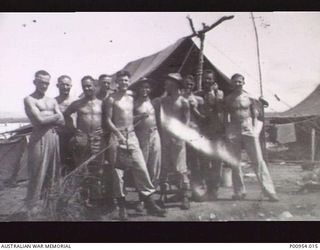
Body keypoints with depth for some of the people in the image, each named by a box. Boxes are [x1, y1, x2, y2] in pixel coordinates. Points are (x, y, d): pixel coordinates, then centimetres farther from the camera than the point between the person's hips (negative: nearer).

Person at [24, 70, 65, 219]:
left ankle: (49, 206, 27)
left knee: (52, 175, 13)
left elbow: (62, 121, 6)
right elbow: (40, 120, -17)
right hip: (39, 139, -7)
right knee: (38, 176, -3)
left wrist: (46, 117, -8)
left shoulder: (52, 101, 16)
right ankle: (33, 210, 8)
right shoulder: (29, 100, -4)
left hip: (53, 138, 7)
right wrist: (55, 116, -2)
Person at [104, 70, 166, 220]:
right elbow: (108, 120, -6)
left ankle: (150, 204, 3)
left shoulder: (131, 98, 15)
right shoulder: (112, 99, -1)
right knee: (118, 171, 0)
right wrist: (119, 134, -16)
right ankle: (122, 206, 10)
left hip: (132, 136, 5)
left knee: (141, 168, -2)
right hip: (117, 136, -4)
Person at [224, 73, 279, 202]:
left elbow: (254, 115, 9)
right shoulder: (228, 99, 6)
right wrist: (226, 131, 0)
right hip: (233, 130, 1)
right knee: (235, 163, 4)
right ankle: (239, 192, 15)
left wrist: (254, 129, -3)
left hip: (248, 129, -1)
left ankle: (269, 191, -3)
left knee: (258, 161, -4)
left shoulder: (249, 97, 5)